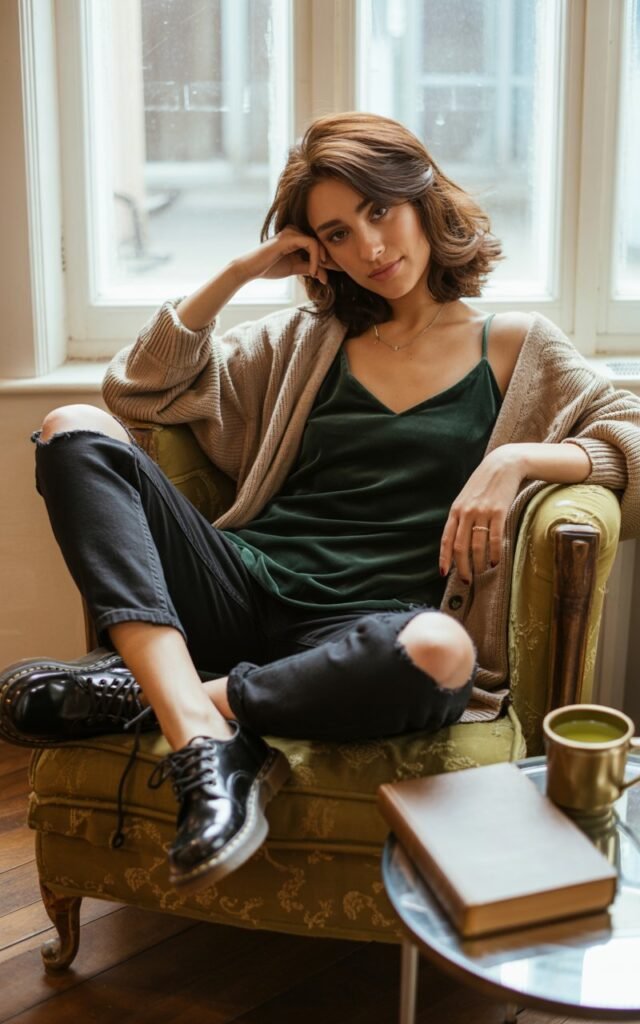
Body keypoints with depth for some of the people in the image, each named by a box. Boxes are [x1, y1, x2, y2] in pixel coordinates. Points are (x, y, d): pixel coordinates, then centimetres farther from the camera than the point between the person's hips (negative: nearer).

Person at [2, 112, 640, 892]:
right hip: (249, 586, 4)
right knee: (76, 432, -17)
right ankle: (204, 740, -34)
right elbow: (142, 390, 17)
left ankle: (146, 690, -21)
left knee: (439, 652, -41)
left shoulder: (514, 348, 14)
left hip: (366, 626, -3)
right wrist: (240, 271, 11)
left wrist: (517, 458, -11)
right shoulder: (307, 339, 22)